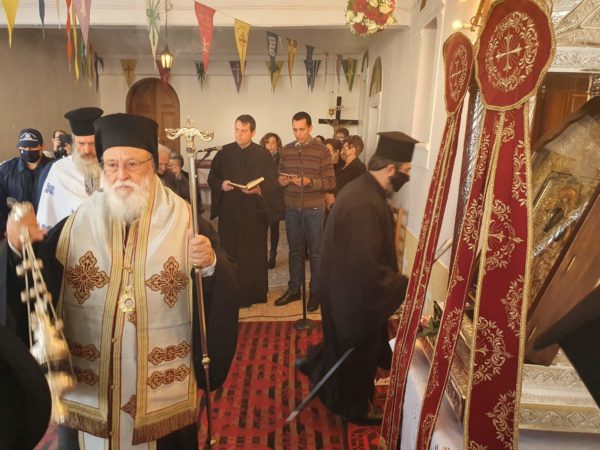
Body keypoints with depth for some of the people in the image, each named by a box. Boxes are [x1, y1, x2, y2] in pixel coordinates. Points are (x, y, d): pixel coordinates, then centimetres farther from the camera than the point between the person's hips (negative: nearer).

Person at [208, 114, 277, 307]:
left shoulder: (263, 154, 1)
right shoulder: (224, 152, 7)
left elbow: (271, 183, -3)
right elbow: (211, 177, 9)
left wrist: (258, 189, -22)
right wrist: (221, 185, -12)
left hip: (254, 211, -2)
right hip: (229, 211, 2)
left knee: (253, 253, 1)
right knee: (229, 251, 3)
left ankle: (253, 293, 13)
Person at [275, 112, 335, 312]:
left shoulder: (322, 150, -6)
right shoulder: (286, 150, 7)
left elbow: (331, 182, -9)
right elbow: (280, 176, 14)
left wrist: (310, 182, -23)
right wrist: (281, 181, -9)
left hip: (314, 209, -4)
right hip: (291, 208, 4)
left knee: (315, 251, 7)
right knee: (294, 250, 13)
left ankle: (315, 292, 20)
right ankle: (294, 289, 26)